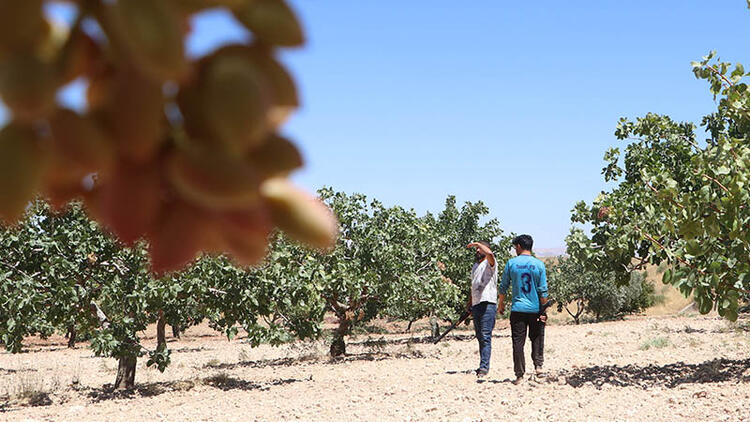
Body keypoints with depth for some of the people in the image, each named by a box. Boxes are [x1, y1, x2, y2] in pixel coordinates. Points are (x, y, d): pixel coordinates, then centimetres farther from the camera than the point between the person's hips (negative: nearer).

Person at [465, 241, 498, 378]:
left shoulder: (490, 263, -3)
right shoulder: (475, 266, 23)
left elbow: (489, 253, -27)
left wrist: (477, 243, -13)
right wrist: (469, 302, 24)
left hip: (488, 304, -8)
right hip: (476, 305, 8)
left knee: (486, 336, -11)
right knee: (480, 337, 10)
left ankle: (484, 366, -13)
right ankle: (483, 365, 15)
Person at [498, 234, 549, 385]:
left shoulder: (511, 263, -2)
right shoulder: (539, 265, -1)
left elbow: (503, 286, 3)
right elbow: (543, 291, -3)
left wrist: (501, 304, 17)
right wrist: (544, 311, 2)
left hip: (518, 309, -1)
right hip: (535, 309, 1)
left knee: (518, 342, 3)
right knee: (537, 338, 19)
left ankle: (519, 375, 3)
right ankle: (538, 365, 7)